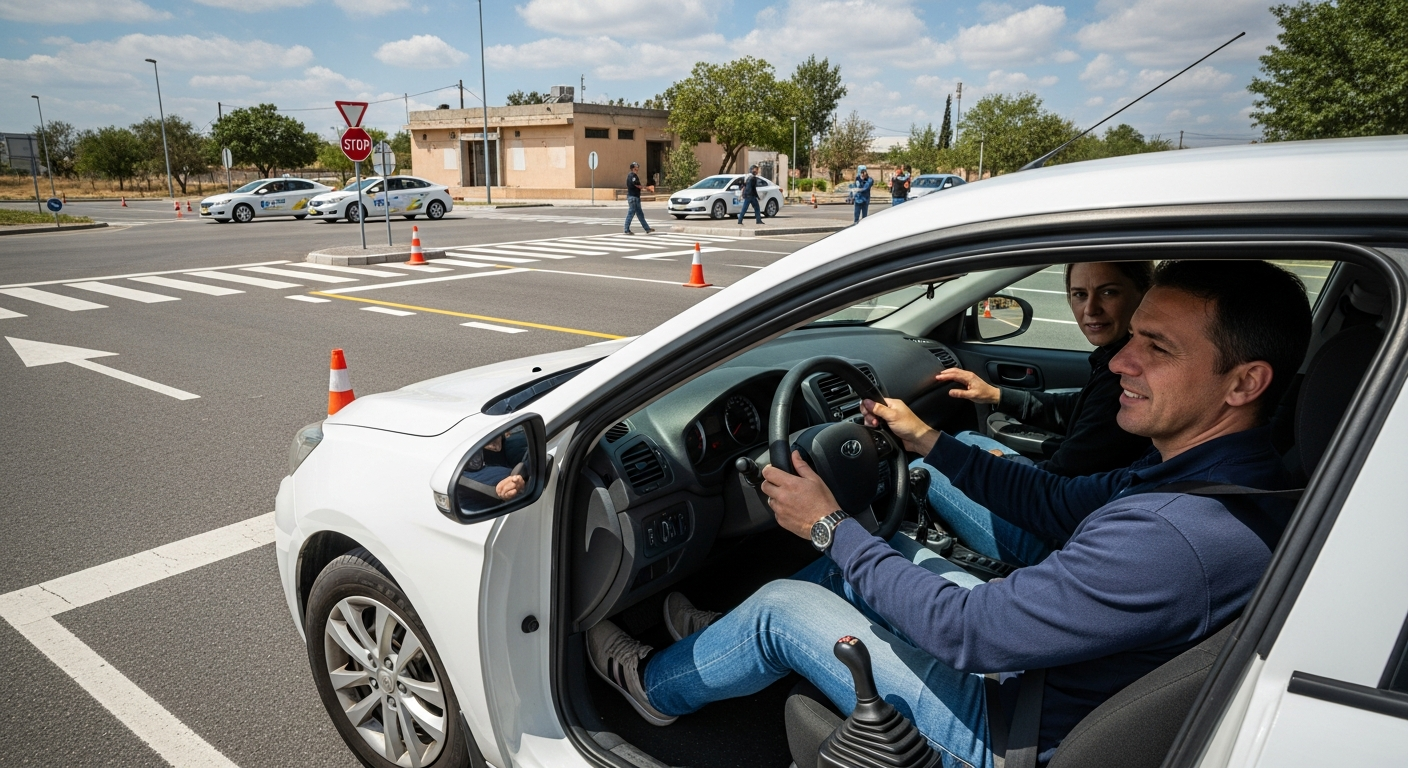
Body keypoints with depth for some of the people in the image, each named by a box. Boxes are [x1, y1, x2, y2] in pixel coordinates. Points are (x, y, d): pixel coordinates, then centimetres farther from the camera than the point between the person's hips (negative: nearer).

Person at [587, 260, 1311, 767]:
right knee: (894, 552, 16)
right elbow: (1058, 501, 9)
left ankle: (657, 685, 24)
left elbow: (967, 630, -31)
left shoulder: (1177, 537, -37)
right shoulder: (1223, 469, -4)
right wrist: (930, 441, 8)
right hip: (1036, 664, 9)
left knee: (783, 606, -6)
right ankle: (727, 635, 34)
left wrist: (831, 526, -20)